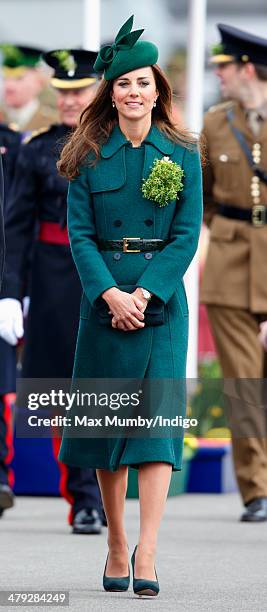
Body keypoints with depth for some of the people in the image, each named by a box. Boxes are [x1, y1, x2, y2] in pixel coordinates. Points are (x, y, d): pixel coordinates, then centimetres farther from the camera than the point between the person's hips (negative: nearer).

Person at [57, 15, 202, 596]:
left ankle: (146, 553, -17)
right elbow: (79, 233, -1)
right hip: (105, 297, 1)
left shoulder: (182, 154, 2)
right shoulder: (90, 155, 3)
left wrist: (145, 292, -14)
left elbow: (187, 234, -2)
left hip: (162, 298, -1)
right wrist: (110, 293, -15)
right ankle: (116, 546, 12)